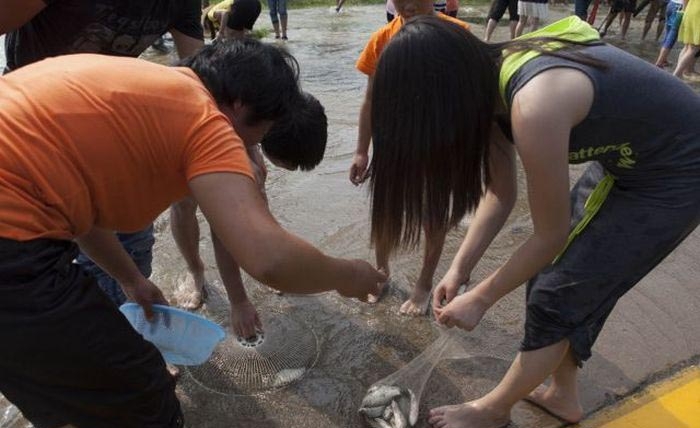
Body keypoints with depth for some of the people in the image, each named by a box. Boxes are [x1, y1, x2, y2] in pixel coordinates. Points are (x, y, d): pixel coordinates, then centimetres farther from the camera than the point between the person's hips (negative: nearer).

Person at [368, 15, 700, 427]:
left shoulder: (533, 108, -36)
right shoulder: (489, 83, -9)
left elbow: (551, 236, -23)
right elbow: (500, 194, -1)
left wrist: (480, 298, -11)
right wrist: (459, 269, -7)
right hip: (627, 157, 8)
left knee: (557, 297, -2)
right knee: (559, 279, 12)